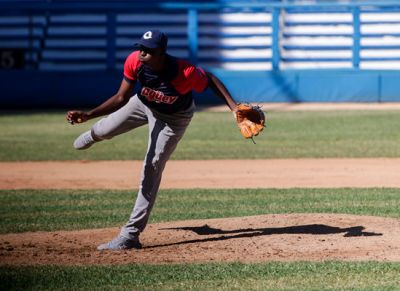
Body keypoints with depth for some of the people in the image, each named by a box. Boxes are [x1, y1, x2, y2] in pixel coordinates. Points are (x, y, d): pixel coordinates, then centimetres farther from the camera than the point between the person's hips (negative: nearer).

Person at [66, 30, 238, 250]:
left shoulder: (184, 73, -42)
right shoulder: (134, 61, -33)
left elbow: (210, 80, -22)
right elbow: (122, 98, -25)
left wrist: (234, 108, -31)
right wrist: (87, 115, -36)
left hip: (174, 117, -4)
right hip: (144, 103, 4)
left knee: (152, 169, -9)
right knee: (105, 130, 7)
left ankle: (131, 234, -5)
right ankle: (93, 135, 53)